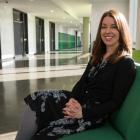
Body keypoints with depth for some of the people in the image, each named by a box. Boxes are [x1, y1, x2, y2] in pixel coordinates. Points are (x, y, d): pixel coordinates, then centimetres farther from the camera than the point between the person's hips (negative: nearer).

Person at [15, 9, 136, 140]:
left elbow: (115, 102, -13)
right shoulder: (97, 56, 13)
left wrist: (84, 113, -20)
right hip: (80, 100, 7)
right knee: (38, 99, -14)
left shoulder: (126, 63, -10)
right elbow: (82, 81, 7)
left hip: (95, 113, -6)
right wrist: (73, 99, -13)